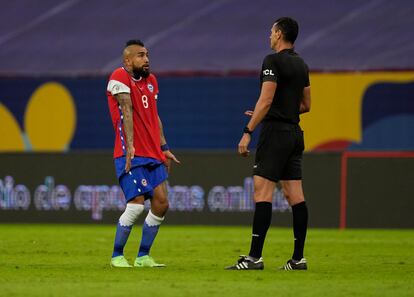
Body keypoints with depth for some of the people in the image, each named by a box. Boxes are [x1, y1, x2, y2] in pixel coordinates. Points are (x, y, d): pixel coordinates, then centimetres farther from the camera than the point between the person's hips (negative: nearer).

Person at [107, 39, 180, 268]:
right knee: (136, 204, -16)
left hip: (152, 154, 8)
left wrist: (163, 148, 19)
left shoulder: (151, 80, 17)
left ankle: (143, 256, 12)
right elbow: (126, 110, -19)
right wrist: (130, 146, -26)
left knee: (161, 203, 1)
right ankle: (117, 256, -2)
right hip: (131, 154, -8)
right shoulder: (120, 77, -9)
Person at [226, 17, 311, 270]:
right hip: (295, 133, 8)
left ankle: (255, 257, -16)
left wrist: (248, 131, -17)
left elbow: (266, 100, -17)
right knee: (295, 195, 6)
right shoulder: (301, 65, 16)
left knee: (262, 192, -11)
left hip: (275, 133, -8)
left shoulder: (273, 61, -9)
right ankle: (299, 258, 5)